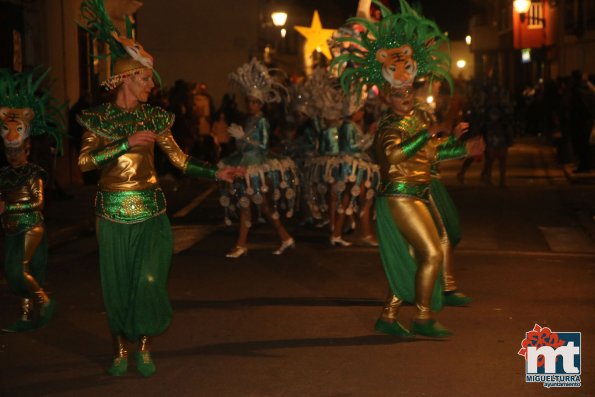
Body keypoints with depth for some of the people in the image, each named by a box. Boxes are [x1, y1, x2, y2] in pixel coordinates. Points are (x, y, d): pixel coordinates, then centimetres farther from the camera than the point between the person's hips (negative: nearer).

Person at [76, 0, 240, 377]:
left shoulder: (154, 117, 5)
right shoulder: (99, 117, -2)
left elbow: (180, 158, 7)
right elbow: (84, 161, -12)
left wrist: (217, 172, -2)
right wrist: (128, 143, -17)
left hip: (150, 210, 1)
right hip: (113, 212, -1)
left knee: (149, 280, -4)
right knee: (117, 282, 4)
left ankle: (144, 347, 13)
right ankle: (121, 349, 20)